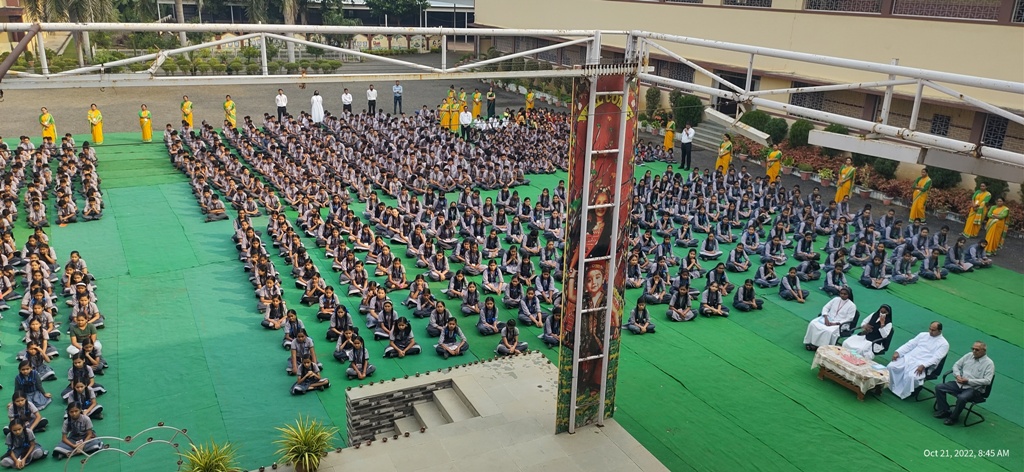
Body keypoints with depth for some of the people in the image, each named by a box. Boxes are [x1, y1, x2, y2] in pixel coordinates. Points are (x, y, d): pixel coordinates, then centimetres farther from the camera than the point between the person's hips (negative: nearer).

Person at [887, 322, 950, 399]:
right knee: (891, 367, -17)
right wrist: (898, 352, -1)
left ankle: (903, 393, -11)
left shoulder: (944, 344, 0)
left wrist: (923, 366, -26)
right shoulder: (923, 335, 17)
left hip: (923, 365, -5)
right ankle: (891, 386, 1)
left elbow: (936, 358, -12)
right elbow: (909, 345, 14)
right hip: (909, 358, 6)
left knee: (911, 376, -34)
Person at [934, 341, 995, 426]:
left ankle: (953, 418, -12)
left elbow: (987, 381, -16)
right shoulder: (969, 355, 9)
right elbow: (956, 365, 16)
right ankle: (944, 411, 3)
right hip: (959, 384, 6)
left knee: (962, 398, -36)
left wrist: (968, 381, -20)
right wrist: (957, 375, -6)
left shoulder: (989, 363, -7)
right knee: (939, 387, -11)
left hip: (974, 388, -6)